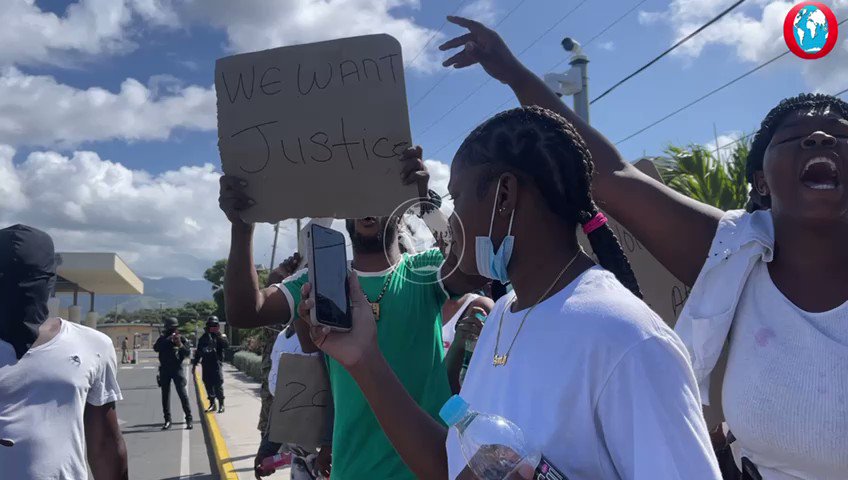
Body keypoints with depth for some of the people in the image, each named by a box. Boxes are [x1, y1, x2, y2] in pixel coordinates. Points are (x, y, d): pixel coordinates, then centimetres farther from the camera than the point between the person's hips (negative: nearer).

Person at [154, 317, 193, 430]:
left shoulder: (181, 338, 0)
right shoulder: (163, 339, 5)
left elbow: (188, 353, -7)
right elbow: (156, 348, -13)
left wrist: (180, 344, -22)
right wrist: (168, 340, -24)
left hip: (177, 369, -2)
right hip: (164, 370, 3)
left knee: (182, 394, -8)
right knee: (165, 395, 5)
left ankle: (189, 419, -4)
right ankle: (167, 420, 11)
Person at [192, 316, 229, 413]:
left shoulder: (220, 336, 1)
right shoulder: (203, 338, 12)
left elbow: (226, 345, -20)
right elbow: (198, 352, 17)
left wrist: (219, 335, -28)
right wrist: (194, 364, 15)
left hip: (217, 364, -4)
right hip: (206, 365, 4)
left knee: (218, 385, -6)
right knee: (208, 384, 7)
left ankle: (221, 404, 2)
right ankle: (212, 404, 18)